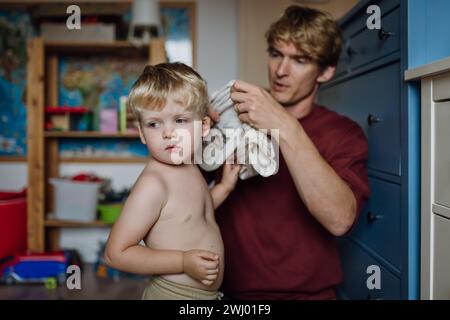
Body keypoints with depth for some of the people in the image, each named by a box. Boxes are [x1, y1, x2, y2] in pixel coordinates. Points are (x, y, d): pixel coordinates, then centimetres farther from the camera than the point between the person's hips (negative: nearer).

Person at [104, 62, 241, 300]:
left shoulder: (188, 168, -1)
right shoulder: (153, 184, -23)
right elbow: (115, 253, -24)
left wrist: (224, 187, 6)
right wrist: (183, 262, -26)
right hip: (171, 293, -7)